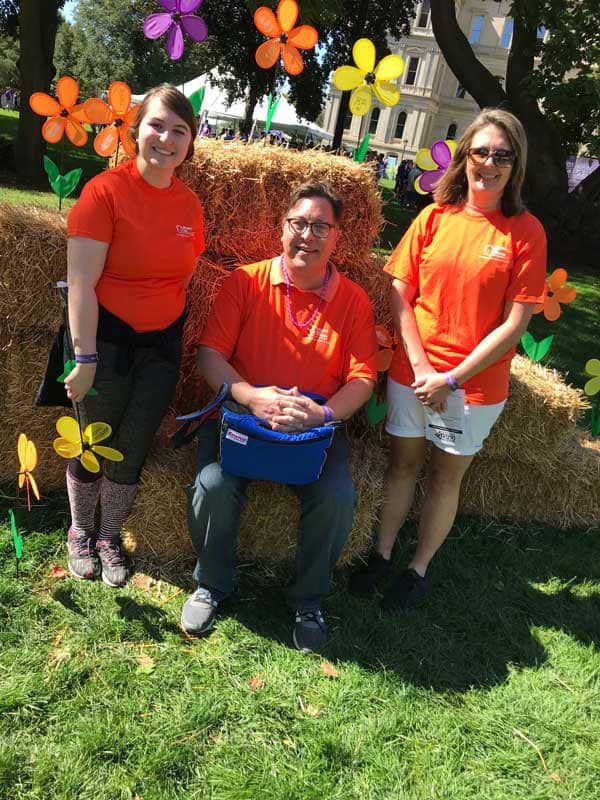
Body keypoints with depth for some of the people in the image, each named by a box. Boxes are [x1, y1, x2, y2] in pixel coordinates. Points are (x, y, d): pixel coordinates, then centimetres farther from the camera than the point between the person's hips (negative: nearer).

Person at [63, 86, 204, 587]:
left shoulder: (190, 204, 1)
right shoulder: (105, 190, -15)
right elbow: (81, 283, -17)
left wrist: (179, 340, 10)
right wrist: (85, 358, -19)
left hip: (163, 342, 4)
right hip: (108, 338, -4)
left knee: (133, 448, 12)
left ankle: (110, 538, 33)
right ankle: (80, 532, 34)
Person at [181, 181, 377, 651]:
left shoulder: (354, 301, 2)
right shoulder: (246, 282, 0)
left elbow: (362, 378, -3)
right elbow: (211, 352, -5)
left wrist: (322, 413, -23)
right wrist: (251, 396, -23)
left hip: (317, 424, 1)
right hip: (243, 414, 0)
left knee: (337, 497, -24)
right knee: (214, 485, -26)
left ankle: (308, 599, 7)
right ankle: (212, 585, 6)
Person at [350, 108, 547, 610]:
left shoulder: (526, 231, -7)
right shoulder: (435, 217, 0)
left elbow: (514, 324, -10)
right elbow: (400, 296, -1)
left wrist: (451, 378, -14)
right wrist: (421, 366, -10)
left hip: (476, 384, -2)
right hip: (412, 372, 2)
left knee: (446, 476, 12)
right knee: (403, 463, 14)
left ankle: (419, 569, 30)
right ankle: (382, 554, 33)